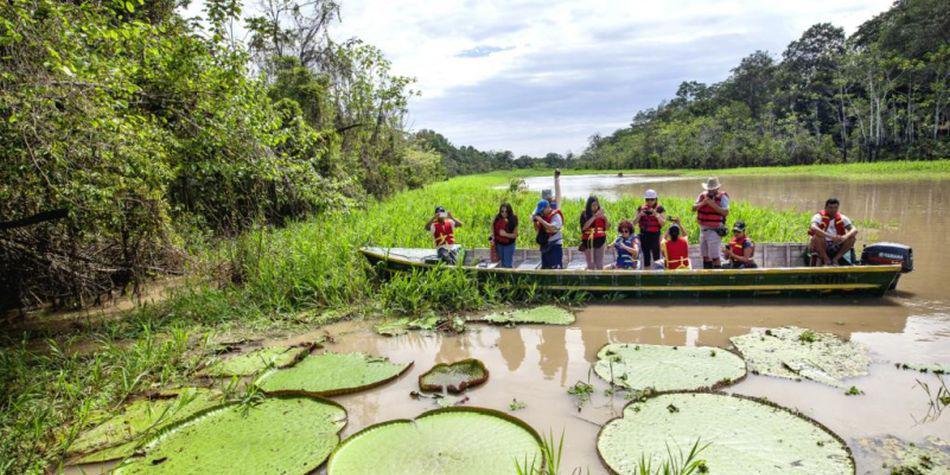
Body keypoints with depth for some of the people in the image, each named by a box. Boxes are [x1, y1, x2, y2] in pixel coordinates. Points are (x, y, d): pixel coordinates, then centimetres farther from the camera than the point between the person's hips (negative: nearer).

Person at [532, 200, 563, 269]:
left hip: (555, 246, -8)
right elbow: (538, 229, 17)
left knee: (555, 268, -11)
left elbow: (552, 228, -27)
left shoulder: (556, 216, -12)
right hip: (544, 245, 8)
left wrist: (541, 220, -24)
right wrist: (535, 221, -2)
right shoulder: (543, 216, 11)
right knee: (544, 267, 12)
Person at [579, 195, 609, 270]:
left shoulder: (601, 214, 6)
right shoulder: (584, 214, -1)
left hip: (600, 241, 2)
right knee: (590, 265, 0)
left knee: (600, 265, 3)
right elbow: (584, 226, -16)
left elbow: (606, 227, 8)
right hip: (588, 241, -2)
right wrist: (594, 217, -17)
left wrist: (605, 218, -9)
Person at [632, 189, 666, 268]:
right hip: (644, 235, 3)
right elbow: (634, 222, 4)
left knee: (656, 255, -10)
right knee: (646, 256, 8)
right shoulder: (641, 209, 9)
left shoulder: (660, 209, 1)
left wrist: (656, 214, -19)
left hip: (655, 235, -3)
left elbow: (663, 223, -7)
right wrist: (640, 215, -12)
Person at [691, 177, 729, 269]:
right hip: (703, 229, 6)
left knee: (715, 256, -8)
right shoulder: (703, 195, 10)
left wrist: (713, 204, -22)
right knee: (705, 256, 12)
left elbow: (725, 212, -16)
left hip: (715, 230, -6)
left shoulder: (722, 197, -5)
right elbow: (693, 208, 4)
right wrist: (702, 203, -13)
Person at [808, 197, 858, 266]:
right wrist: (830, 236, -41)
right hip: (821, 246, -4)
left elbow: (854, 230, -8)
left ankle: (835, 259, -8)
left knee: (852, 237, -17)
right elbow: (813, 228, -30)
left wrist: (845, 237, -31)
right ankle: (826, 260, -14)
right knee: (817, 236, -34)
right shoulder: (819, 216, -9)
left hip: (836, 247, 4)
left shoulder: (842, 218, 4)